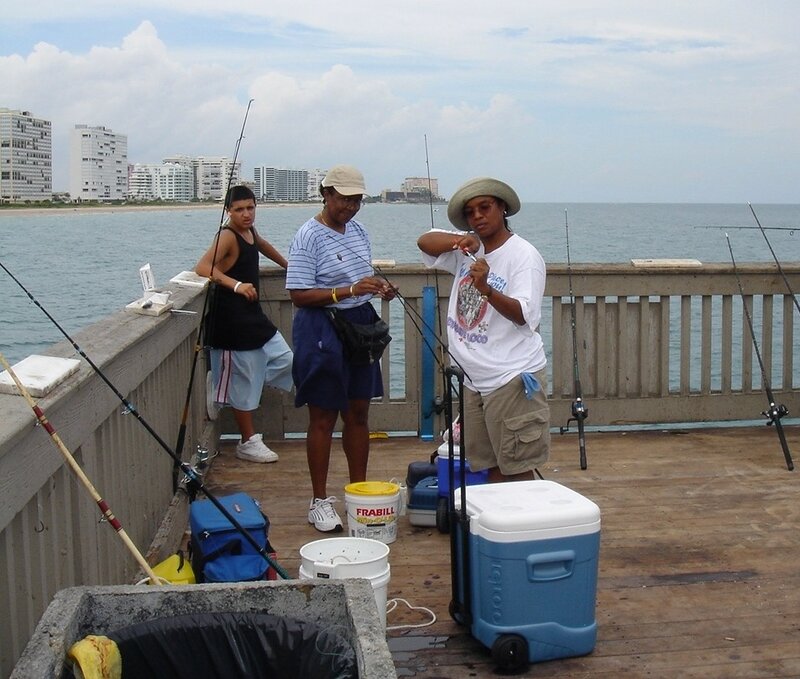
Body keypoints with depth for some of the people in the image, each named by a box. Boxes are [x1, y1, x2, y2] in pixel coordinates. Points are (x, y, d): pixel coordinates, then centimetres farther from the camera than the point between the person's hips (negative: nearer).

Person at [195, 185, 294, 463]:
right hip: (232, 322, -10)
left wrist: (287, 265, 44)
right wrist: (237, 285, -45)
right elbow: (202, 267, -33)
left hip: (255, 317, 10)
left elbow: (263, 246, 34)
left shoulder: (250, 232, 9)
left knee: (286, 363, 14)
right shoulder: (227, 236, -17)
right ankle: (248, 442, 14)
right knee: (243, 383, 0)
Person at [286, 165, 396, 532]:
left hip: (361, 325, 7)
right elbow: (299, 294, -18)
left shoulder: (358, 230, 9)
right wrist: (349, 290, -27)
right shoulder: (309, 236, -13)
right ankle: (319, 501, 12)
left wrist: (379, 288, 1)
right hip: (322, 330, -7)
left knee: (358, 413, 13)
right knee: (324, 418, 1)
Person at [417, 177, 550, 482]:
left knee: (517, 470, -5)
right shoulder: (469, 248, 10)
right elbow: (425, 241, 2)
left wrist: (486, 289, -35)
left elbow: (523, 315, -19)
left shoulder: (524, 255, -10)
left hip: (513, 379, -7)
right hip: (474, 379, 7)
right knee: (491, 467, 12)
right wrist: (460, 240, -16)